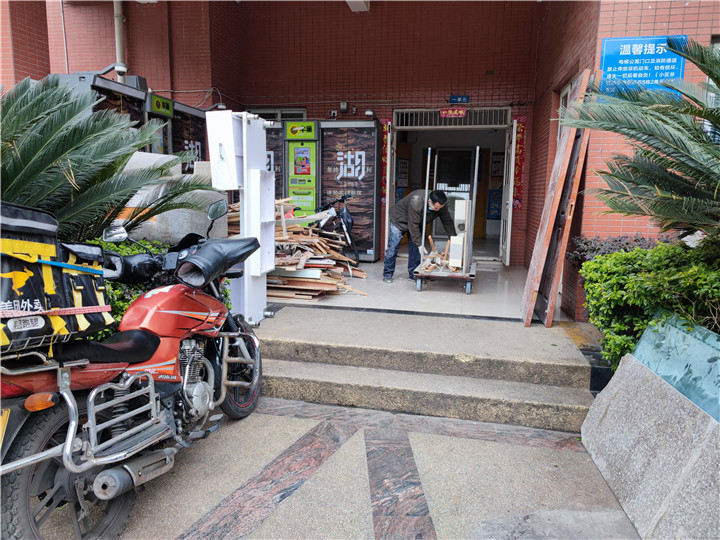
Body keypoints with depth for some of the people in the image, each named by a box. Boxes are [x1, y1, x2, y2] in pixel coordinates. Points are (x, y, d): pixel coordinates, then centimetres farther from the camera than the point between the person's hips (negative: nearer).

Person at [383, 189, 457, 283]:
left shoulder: (440, 205, -21)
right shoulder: (416, 201, -41)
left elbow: (448, 221, -7)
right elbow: (413, 225, -36)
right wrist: (419, 244, -33)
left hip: (417, 224, 6)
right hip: (399, 221, -6)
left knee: (415, 249, 0)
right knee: (393, 249, -4)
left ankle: (413, 275, 10)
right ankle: (387, 275, 6)